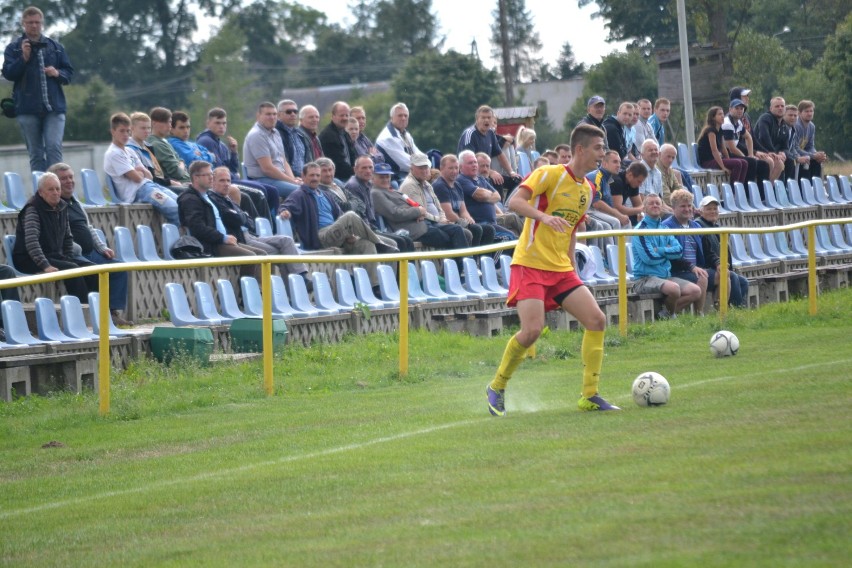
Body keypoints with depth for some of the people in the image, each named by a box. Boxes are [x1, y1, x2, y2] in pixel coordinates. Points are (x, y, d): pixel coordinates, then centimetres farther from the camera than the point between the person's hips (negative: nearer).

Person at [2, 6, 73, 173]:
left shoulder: (55, 47, 11)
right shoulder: (14, 48, 5)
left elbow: (69, 72, 13)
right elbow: (8, 73, -4)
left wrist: (58, 73, -8)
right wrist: (24, 58, -15)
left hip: (54, 107, 0)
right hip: (27, 109, 0)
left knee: (54, 148, -13)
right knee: (35, 153, 5)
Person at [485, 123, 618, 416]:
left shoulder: (587, 189, 14)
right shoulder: (550, 174, -9)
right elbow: (514, 201, -21)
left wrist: (572, 269, 20)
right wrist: (543, 216, -37)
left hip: (561, 269, 8)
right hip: (530, 264, -7)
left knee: (596, 320, -6)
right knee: (532, 330, -20)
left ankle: (589, 396, 2)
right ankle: (496, 388, 2)